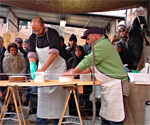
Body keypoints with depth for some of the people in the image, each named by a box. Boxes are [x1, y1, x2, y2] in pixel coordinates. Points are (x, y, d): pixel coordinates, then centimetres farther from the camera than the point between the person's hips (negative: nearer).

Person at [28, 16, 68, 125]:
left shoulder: (53, 33, -16)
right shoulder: (32, 38, 0)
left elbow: (54, 52, -26)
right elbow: (31, 53, -9)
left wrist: (43, 68, -34)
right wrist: (32, 66, -31)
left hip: (58, 68, -4)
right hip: (42, 68, 4)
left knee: (58, 94, -2)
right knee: (42, 94, 3)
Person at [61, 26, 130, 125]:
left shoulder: (102, 45, -14)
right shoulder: (103, 44, 20)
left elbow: (87, 61, -15)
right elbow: (92, 66, 25)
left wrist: (72, 73, -1)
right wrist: (77, 72, 20)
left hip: (115, 85, -11)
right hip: (108, 87, 11)